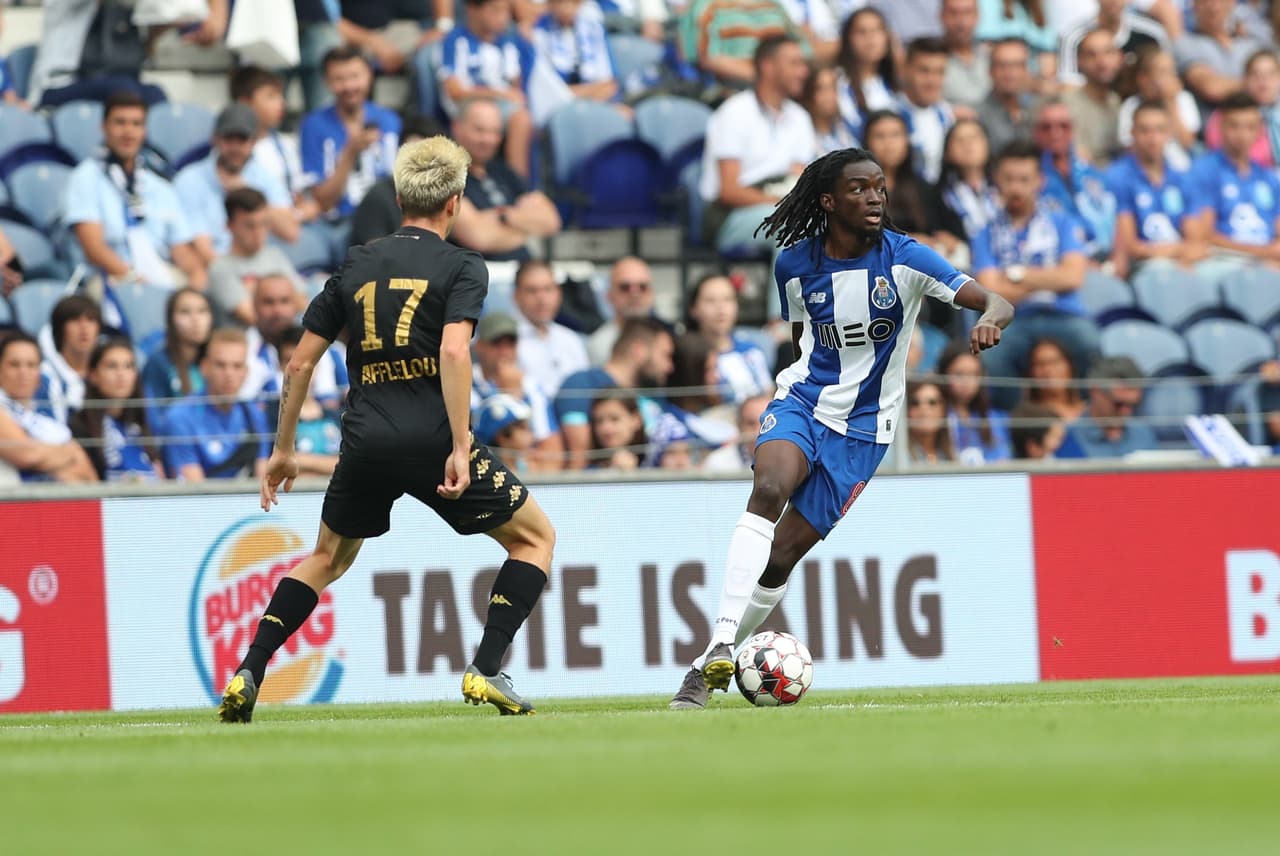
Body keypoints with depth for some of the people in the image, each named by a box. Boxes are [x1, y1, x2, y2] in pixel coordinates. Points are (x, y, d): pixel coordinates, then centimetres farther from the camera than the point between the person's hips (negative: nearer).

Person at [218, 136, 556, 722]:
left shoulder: (357, 266, 15)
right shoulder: (461, 267, 0)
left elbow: (300, 363, 14)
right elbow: (453, 351, -17)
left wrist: (283, 450, 23)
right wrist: (460, 446, -19)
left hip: (365, 444, 5)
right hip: (431, 438, -5)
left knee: (328, 558, 27)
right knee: (536, 537, 13)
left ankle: (247, 675, 13)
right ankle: (486, 670, -2)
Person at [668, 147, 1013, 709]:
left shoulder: (903, 258, -11)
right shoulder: (795, 264, -2)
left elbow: (997, 302, -19)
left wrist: (990, 320, -41)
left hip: (863, 429, -1)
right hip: (802, 400, 1)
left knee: (782, 555, -4)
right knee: (769, 489, -31)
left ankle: (714, 663, 14)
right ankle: (719, 646, -35)